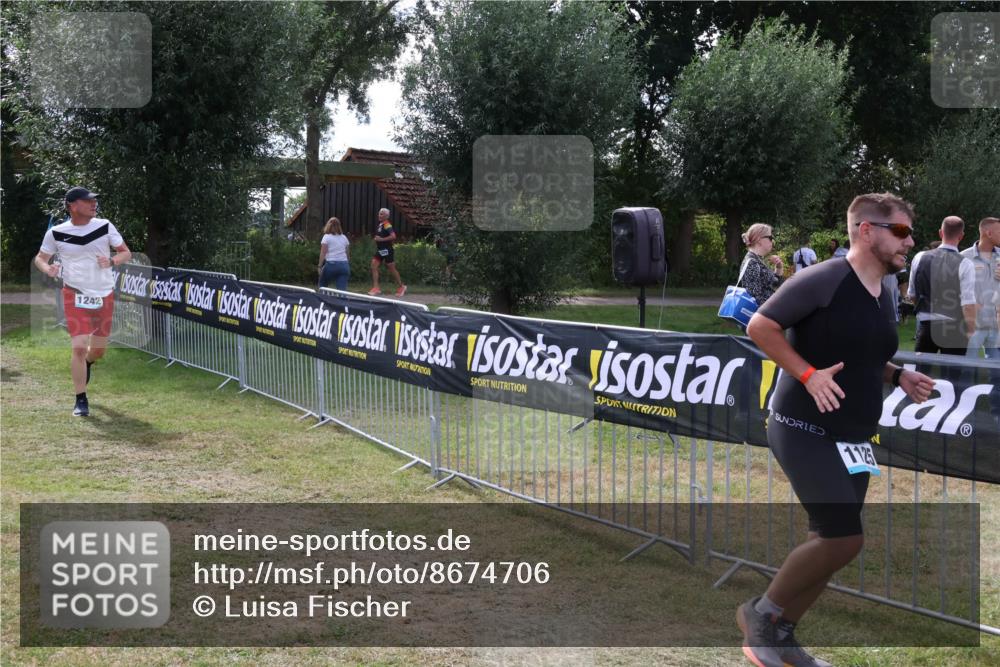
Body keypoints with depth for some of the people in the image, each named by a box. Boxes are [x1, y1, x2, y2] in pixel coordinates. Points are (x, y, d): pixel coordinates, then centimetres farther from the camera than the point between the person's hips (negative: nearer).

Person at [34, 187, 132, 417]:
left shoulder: (105, 226, -2)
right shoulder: (56, 233, -5)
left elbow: (126, 253, 2)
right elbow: (40, 258, 7)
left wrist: (111, 261, -19)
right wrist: (47, 268, -15)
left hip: (104, 296, 2)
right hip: (76, 296, -2)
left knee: (99, 350, 11)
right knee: (79, 347, -13)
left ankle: (86, 364, 48)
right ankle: (81, 400, -1)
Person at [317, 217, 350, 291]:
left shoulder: (327, 237, -1)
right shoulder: (344, 238, 13)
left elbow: (323, 253, -6)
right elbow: (348, 254, 15)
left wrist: (320, 266, -4)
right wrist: (348, 266, 23)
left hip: (331, 264, -3)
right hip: (344, 265, 4)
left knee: (322, 287, 17)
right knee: (342, 290, -4)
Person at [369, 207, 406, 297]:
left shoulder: (387, 225, -15)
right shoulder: (380, 224, 13)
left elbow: (393, 236, -27)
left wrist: (381, 239, -24)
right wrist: (377, 239, 14)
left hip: (386, 251, -9)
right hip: (380, 251, 9)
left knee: (392, 269, 3)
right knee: (374, 267, -4)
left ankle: (401, 287, 19)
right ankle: (376, 288, -6)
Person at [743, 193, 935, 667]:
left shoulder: (881, 297, 11)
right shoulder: (825, 279, -15)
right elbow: (759, 327, -14)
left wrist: (898, 376, 7)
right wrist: (808, 374, -21)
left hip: (853, 440, 9)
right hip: (805, 430, -9)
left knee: (832, 544, 10)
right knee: (843, 538, -17)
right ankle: (761, 612, 4)